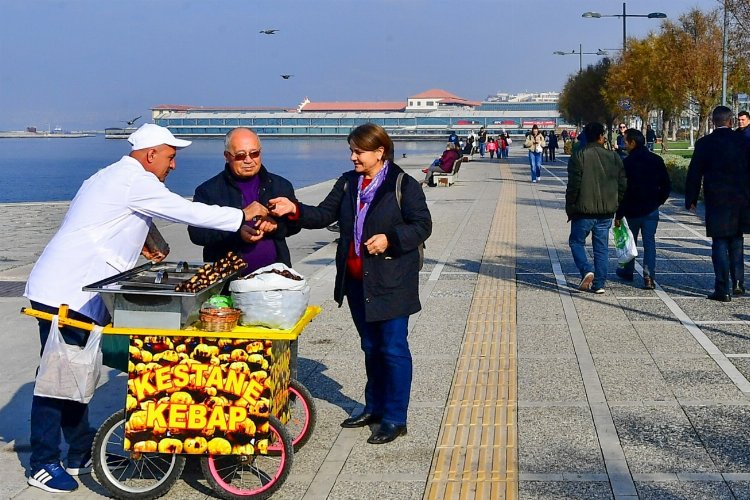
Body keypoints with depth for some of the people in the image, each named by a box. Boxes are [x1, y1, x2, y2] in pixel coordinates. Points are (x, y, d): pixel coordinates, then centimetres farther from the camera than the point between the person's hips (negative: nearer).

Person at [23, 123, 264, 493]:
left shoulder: (113, 177, 19)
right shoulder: (135, 180, -13)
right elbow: (188, 212, -15)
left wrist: (138, 245, 14)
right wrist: (242, 215, -5)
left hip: (73, 292, 10)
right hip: (65, 294, -10)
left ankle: (82, 453, 24)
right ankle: (43, 465, 5)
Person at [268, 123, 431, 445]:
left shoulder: (403, 185, -10)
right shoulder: (348, 182, 8)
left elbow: (422, 225, -9)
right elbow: (324, 215, 5)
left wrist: (390, 239, -23)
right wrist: (295, 210, -11)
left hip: (391, 282, -6)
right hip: (357, 281, 7)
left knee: (393, 349, -1)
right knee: (370, 346, 18)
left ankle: (395, 418, 8)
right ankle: (374, 407, 32)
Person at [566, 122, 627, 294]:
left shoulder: (578, 156, -8)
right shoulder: (613, 157, 4)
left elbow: (574, 185, -11)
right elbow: (623, 185, 7)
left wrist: (570, 208, -1)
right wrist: (616, 206, 17)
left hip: (584, 210, -3)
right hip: (606, 211, 3)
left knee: (576, 241, 12)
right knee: (601, 247, 10)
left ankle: (587, 270, -9)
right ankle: (599, 283, 10)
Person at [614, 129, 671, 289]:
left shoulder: (627, 163, -13)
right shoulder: (656, 160, 1)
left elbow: (622, 191, -13)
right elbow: (666, 185, 4)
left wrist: (618, 215, -9)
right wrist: (658, 202, 15)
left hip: (631, 210, -3)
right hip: (651, 210, 3)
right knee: (649, 243, 3)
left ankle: (628, 271, 31)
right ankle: (649, 276, -8)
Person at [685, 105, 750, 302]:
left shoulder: (704, 144, -6)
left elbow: (694, 174, -3)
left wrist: (691, 200, 6)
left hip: (716, 201, -2)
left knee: (720, 244, 1)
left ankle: (723, 290, -2)